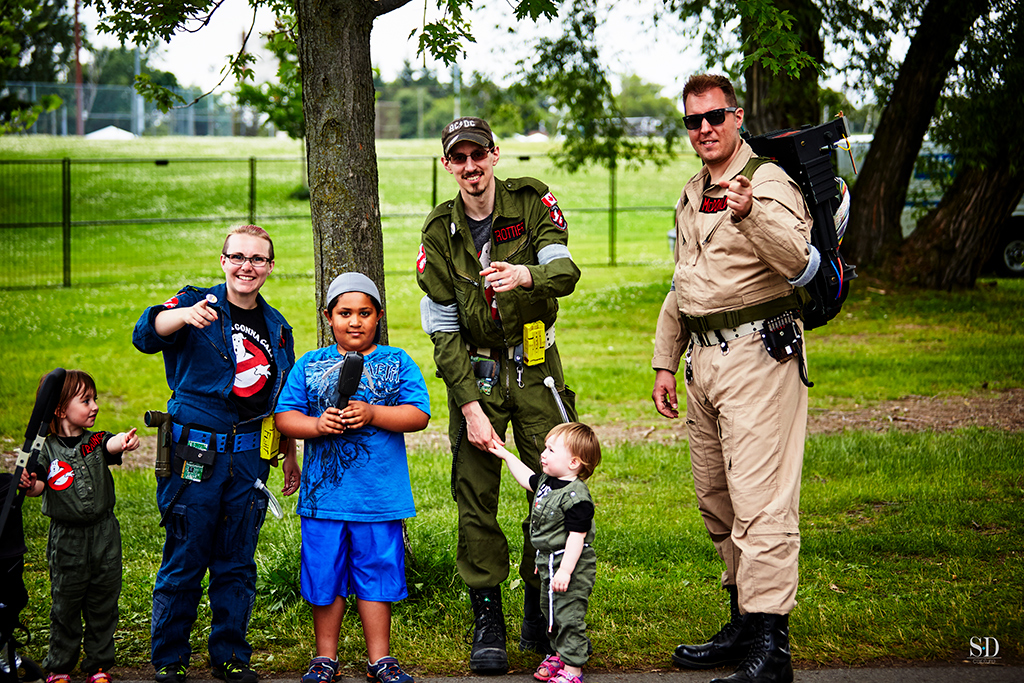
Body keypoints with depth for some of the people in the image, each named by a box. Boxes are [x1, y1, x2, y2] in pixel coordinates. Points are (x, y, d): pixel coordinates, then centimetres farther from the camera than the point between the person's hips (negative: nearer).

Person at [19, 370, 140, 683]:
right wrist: (29, 483, -27)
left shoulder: (97, 442, 1)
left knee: (103, 603, 8)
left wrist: (123, 442, -44)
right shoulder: (47, 449, -3)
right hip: (66, 539, -2)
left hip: (104, 534, 2)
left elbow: (112, 445, -20)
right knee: (65, 603, 5)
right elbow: (39, 486, -4)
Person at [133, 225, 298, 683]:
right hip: (195, 452, -4)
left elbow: (285, 400, 23)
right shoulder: (198, 304, -4)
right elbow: (146, 334, -25)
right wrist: (185, 315, -45)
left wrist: (290, 455, 22)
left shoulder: (277, 328, 13)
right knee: (184, 561, 0)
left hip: (249, 457, 5)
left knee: (237, 563, 10)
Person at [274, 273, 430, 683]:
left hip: (380, 495, -1)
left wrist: (372, 414, -16)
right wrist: (317, 425, -14)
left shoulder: (397, 363, 5)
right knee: (325, 576, 6)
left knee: (377, 574, 5)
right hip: (324, 494, 1)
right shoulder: (309, 366, 8)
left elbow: (418, 415, -4)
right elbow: (284, 417, 5)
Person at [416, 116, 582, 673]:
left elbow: (566, 269, -20)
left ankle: (539, 619, 13)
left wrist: (526, 276, -44)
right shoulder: (439, 233, -2)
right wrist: (470, 406, -13)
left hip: (535, 365, 0)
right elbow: (443, 330, -5)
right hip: (474, 373, 1)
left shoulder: (532, 202, -5)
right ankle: (487, 622, 6)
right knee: (475, 495, -4)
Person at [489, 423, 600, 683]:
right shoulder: (547, 481, 4)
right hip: (549, 564, 10)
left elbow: (576, 537, -26)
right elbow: (527, 479, 28)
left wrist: (565, 571, -28)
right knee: (550, 611, 21)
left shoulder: (576, 496, -24)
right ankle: (562, 654, 38)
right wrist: (506, 455, 31)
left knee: (569, 616, -6)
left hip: (572, 565, -10)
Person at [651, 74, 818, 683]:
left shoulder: (770, 183, -8)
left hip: (758, 353, -9)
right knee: (717, 501, 13)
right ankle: (745, 625, 24)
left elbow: (799, 261, -26)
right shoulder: (692, 195, 18)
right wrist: (665, 363, 22)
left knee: (760, 501, -13)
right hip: (704, 359, 9)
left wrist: (751, 215, -43)